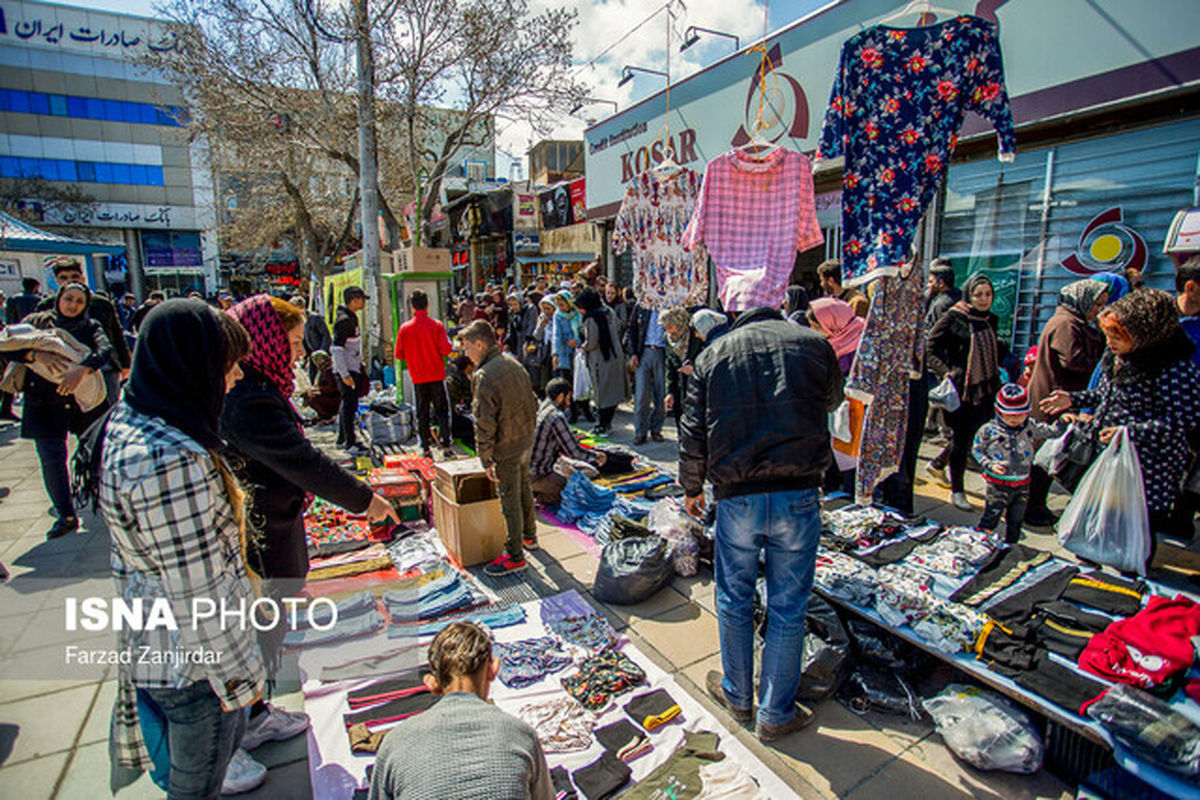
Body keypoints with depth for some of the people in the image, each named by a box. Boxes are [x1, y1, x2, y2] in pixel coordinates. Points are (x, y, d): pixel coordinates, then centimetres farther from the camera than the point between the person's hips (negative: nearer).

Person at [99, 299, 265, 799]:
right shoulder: (173, 461, -33)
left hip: (152, 641, 9)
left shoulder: (128, 422, -1)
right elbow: (200, 595, -28)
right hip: (193, 661, -9)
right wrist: (240, 675, -16)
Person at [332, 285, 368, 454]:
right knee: (350, 405, -6)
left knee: (347, 404, 18)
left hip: (353, 368, 10)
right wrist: (345, 374, -24)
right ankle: (350, 443, 0)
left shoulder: (351, 317, 13)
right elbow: (336, 348, -22)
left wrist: (359, 362, 23)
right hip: (347, 370, -10)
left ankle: (342, 438, 30)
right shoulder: (344, 320, -18)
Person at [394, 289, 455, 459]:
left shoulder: (404, 328, -2)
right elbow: (446, 350, -14)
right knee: (441, 410, 7)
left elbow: (399, 355, 2)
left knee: (422, 413, 10)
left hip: (418, 377, 1)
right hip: (437, 376, -1)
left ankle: (427, 449, 13)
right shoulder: (436, 325, -9)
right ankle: (446, 447, 3)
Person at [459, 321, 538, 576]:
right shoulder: (514, 364, 3)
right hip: (526, 442, 8)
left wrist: (486, 459, -15)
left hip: (506, 450, -8)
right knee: (524, 491, 24)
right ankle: (529, 536, 42)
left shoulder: (483, 376, -23)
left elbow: (484, 424, -22)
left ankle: (515, 556, 17)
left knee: (510, 501, 4)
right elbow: (532, 402, 11)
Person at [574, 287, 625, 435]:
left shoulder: (591, 318, -17)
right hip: (616, 355, 8)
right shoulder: (609, 312, 7)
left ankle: (604, 425, 10)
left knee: (602, 391, 2)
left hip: (601, 358, -8)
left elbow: (591, 342, -18)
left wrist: (582, 348, 1)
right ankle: (608, 423, 24)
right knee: (613, 390, 13)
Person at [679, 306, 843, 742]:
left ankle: (737, 695, 37)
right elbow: (833, 400, 24)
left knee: (734, 601, 18)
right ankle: (776, 714, 28)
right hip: (798, 496, 0)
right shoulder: (813, 343, 5)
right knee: (787, 608, 12)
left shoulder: (713, 354, 6)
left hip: (736, 497, 1)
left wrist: (691, 488, 17)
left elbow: (693, 432, 5)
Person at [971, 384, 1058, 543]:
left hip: (1022, 484, 4)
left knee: (1015, 521, 17)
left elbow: (1049, 432, 15)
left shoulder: (1031, 426, 0)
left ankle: (1010, 547, 33)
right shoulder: (989, 430, -11)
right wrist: (990, 465, -14)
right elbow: (976, 450, -3)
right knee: (990, 518, 0)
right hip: (998, 484, -4)